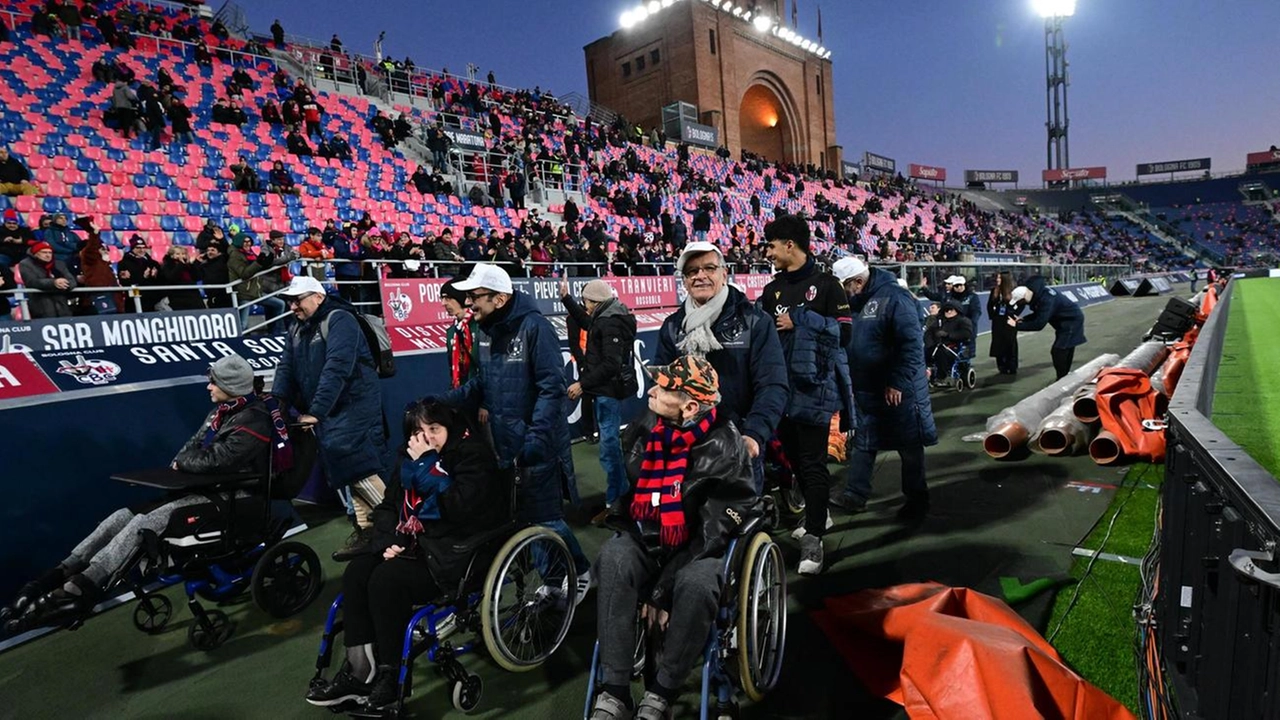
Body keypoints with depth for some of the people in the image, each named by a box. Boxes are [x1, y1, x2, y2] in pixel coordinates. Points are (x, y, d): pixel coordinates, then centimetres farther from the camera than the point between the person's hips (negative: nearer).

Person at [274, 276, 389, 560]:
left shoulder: (339, 320, -11)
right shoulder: (296, 331, 16)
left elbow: (336, 369, -22)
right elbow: (286, 370, 10)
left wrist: (315, 411, -26)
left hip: (354, 406, -8)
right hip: (327, 414, 8)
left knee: (354, 464, -19)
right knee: (350, 472, 9)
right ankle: (366, 530, 15)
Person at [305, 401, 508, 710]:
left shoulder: (473, 455, -14)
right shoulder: (410, 457, 9)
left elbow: (457, 508, -29)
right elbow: (388, 506, 14)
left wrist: (427, 465, -24)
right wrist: (389, 541, -5)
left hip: (457, 554, -8)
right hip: (416, 545, 8)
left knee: (386, 581, -25)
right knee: (356, 573, -11)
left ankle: (391, 677, -8)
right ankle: (359, 671, -6)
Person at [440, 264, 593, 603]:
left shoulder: (534, 326, -17)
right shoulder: (488, 331, 8)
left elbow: (552, 387, -20)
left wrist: (535, 437, -27)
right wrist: (442, 402, 5)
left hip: (536, 445, -8)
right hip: (503, 444, 8)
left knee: (544, 519, 1)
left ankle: (581, 572, 25)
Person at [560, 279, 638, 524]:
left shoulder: (610, 323, -18)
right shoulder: (604, 319, 11)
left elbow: (611, 364, -25)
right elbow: (585, 322, 33)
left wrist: (582, 384, -21)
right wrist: (566, 298, 30)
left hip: (608, 391, -11)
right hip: (606, 390, 11)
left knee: (609, 448, -5)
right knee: (612, 443, 20)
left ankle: (615, 503, 4)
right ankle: (622, 492, 33)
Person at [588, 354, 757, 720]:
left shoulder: (722, 448, -19)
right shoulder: (642, 430, -3)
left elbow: (712, 531, -21)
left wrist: (662, 591, -22)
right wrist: (626, 533, 3)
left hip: (701, 548, -4)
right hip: (647, 540, 4)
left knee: (695, 585, -37)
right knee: (614, 558, -29)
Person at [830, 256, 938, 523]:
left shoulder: (893, 297, -18)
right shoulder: (854, 303, 7)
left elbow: (912, 344, -23)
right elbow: (848, 343, 16)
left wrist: (897, 383, -23)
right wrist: (852, 381, 11)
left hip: (898, 390, -7)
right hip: (865, 389, 7)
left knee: (909, 446, 8)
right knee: (863, 444, 13)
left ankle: (917, 500, 22)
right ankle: (855, 494, 22)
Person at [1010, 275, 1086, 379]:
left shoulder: (1046, 299, -34)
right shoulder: (1037, 293, -5)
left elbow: (1039, 324, -34)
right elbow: (1039, 315, 9)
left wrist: (1017, 325, -27)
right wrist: (1023, 319, -6)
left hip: (1072, 320, -9)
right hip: (1065, 321, 9)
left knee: (1058, 352, -11)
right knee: (1063, 353, 16)